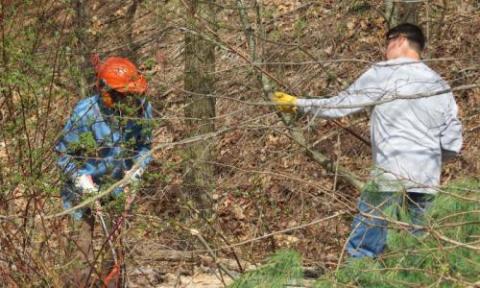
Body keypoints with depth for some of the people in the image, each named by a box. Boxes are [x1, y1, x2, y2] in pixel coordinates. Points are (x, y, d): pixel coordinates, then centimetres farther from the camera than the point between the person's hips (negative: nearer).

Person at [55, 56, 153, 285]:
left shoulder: (142, 109, -15)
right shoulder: (85, 113, -26)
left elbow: (145, 145, 2)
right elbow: (63, 152, -14)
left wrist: (138, 166, -17)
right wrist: (79, 177, -27)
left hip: (117, 188, 4)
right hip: (85, 189, -4)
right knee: (83, 257, -2)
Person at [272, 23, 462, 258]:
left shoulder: (382, 74, 0)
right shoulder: (440, 85, 12)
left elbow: (339, 105, 5)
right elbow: (452, 145, 10)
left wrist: (298, 104, 17)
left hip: (391, 176, -5)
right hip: (428, 181, 5)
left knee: (362, 248, -2)